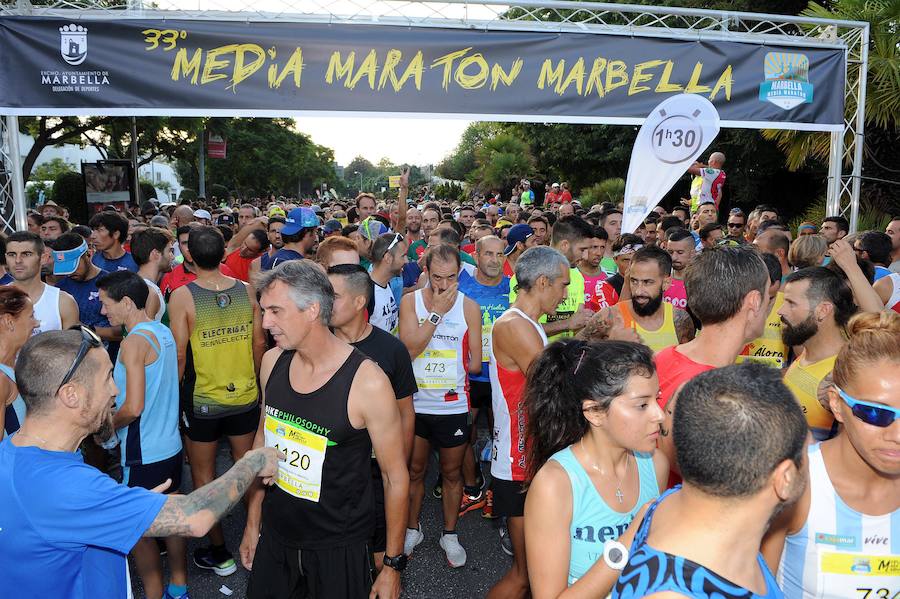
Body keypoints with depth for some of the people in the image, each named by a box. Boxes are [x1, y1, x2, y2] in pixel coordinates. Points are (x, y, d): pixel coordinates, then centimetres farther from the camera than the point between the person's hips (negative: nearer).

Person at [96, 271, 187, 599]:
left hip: (144, 454, -8)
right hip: (171, 445, 8)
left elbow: (133, 407, -23)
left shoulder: (134, 341, -19)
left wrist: (107, 426, -5)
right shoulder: (164, 332, 6)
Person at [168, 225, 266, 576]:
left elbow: (179, 353, -14)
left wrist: (175, 392, 0)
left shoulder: (182, 296, -14)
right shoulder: (245, 290, -5)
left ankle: (219, 553, 23)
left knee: (203, 475, 14)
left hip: (202, 400, -3)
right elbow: (259, 343, 1)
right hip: (245, 396, 3)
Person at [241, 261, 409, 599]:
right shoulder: (272, 362, -5)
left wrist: (392, 565, -8)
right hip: (275, 534, 5)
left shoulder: (368, 382, -23)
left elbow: (395, 477, -14)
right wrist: (252, 523, 13)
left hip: (338, 546, -5)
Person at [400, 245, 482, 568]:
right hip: (415, 403, 0)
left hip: (453, 405, 0)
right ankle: (412, 529, 37)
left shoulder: (469, 307, -6)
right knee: (414, 471, 15)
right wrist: (436, 311, -19)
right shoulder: (410, 301, -6)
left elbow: (475, 364, -1)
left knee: (451, 472, 15)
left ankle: (449, 534, 34)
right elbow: (409, 349, -19)